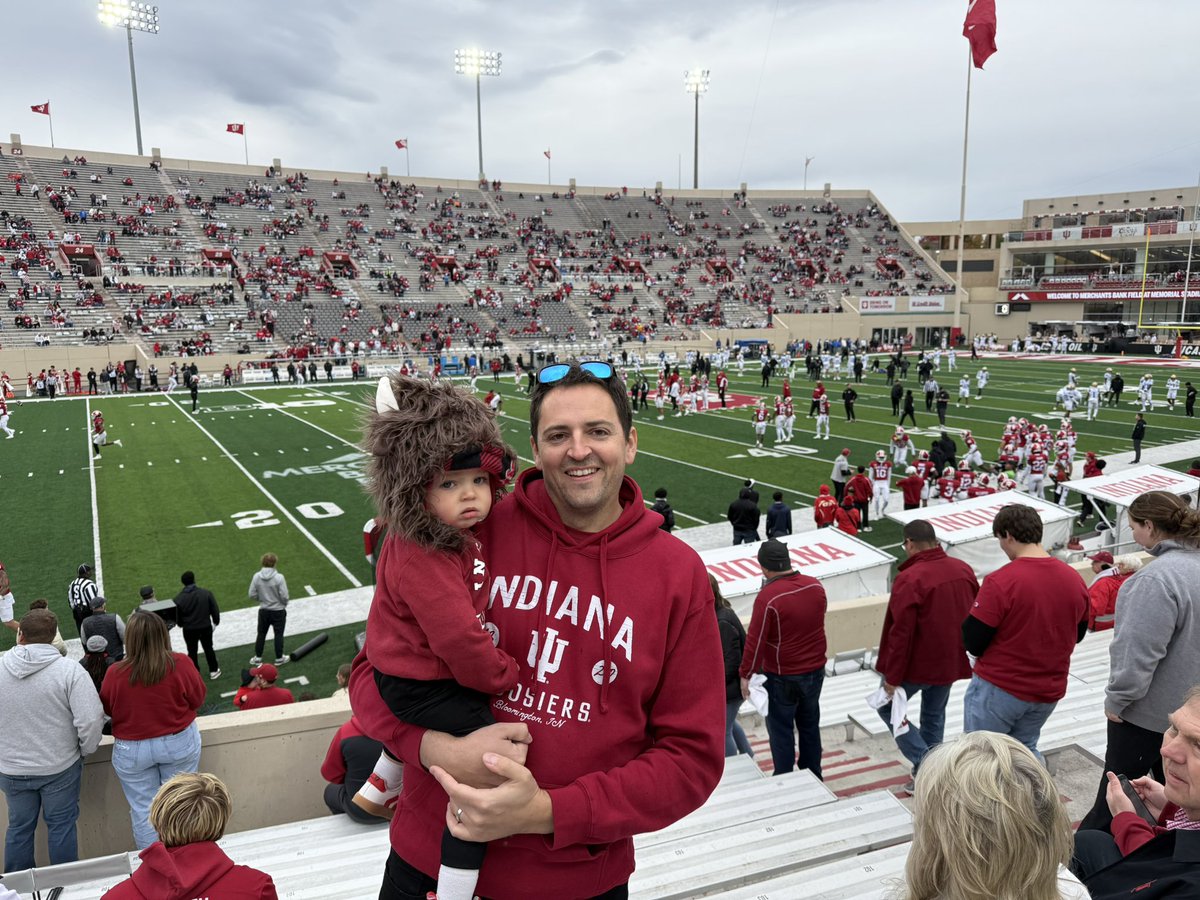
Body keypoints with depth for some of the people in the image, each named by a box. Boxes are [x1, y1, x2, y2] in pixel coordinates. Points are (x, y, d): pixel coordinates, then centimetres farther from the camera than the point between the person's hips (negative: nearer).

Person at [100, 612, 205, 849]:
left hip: (131, 751, 0)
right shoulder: (180, 664, -19)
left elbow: (107, 709, 1)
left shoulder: (115, 673, -17)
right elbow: (198, 698, -5)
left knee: (143, 810, 15)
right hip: (180, 742, 0)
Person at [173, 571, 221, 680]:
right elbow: (215, 610, -6)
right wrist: (216, 621, 13)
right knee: (208, 648, 18)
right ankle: (214, 670, 26)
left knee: (192, 651, 14)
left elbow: (177, 616, -1)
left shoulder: (179, 598, -14)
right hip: (205, 627, 1)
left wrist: (181, 624, 21)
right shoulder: (206, 593, -13)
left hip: (189, 629, -1)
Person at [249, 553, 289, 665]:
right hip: (278, 611, -3)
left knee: (261, 633, 19)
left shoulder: (257, 577, -11)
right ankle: (279, 658, 21)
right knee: (278, 634, 12)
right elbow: (284, 596, -19)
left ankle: (257, 657, 27)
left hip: (263, 610, 3)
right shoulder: (279, 577, -22)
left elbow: (252, 595, -6)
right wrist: (284, 604, 2)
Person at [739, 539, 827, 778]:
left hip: (782, 677, -6)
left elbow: (755, 640, -20)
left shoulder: (768, 597, -23)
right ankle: (813, 777, 31)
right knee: (810, 725, 20)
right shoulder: (815, 586, -4)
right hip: (815, 670, 6)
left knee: (781, 731, 8)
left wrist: (746, 675, -11)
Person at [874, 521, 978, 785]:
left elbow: (901, 633, -22)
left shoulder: (910, 578, -23)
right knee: (934, 715, 20)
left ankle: (923, 761, -1)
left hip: (917, 664, -6)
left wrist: (892, 677, -14)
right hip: (951, 662, 7)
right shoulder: (964, 570, 0)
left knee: (887, 707, 11)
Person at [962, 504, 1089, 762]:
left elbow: (973, 643, -17)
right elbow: (1077, 634, 13)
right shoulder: (1074, 579, -2)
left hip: (999, 688, -6)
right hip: (1049, 691, 6)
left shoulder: (1000, 582, -21)